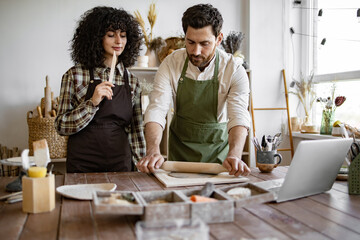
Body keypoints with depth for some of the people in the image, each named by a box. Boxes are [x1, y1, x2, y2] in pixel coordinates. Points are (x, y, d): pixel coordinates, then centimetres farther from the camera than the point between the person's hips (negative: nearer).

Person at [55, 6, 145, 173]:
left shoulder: (132, 81, 5)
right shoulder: (74, 76, -5)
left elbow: (136, 129, 10)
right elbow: (61, 126, -6)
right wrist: (92, 102, -18)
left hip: (121, 163, 3)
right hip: (82, 163, -2)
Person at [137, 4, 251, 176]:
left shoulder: (234, 70, -14)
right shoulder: (171, 64, -11)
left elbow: (238, 117, -24)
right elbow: (157, 110, -18)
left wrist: (234, 155, -42)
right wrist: (153, 152, -35)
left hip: (218, 151, -1)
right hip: (180, 151, 1)